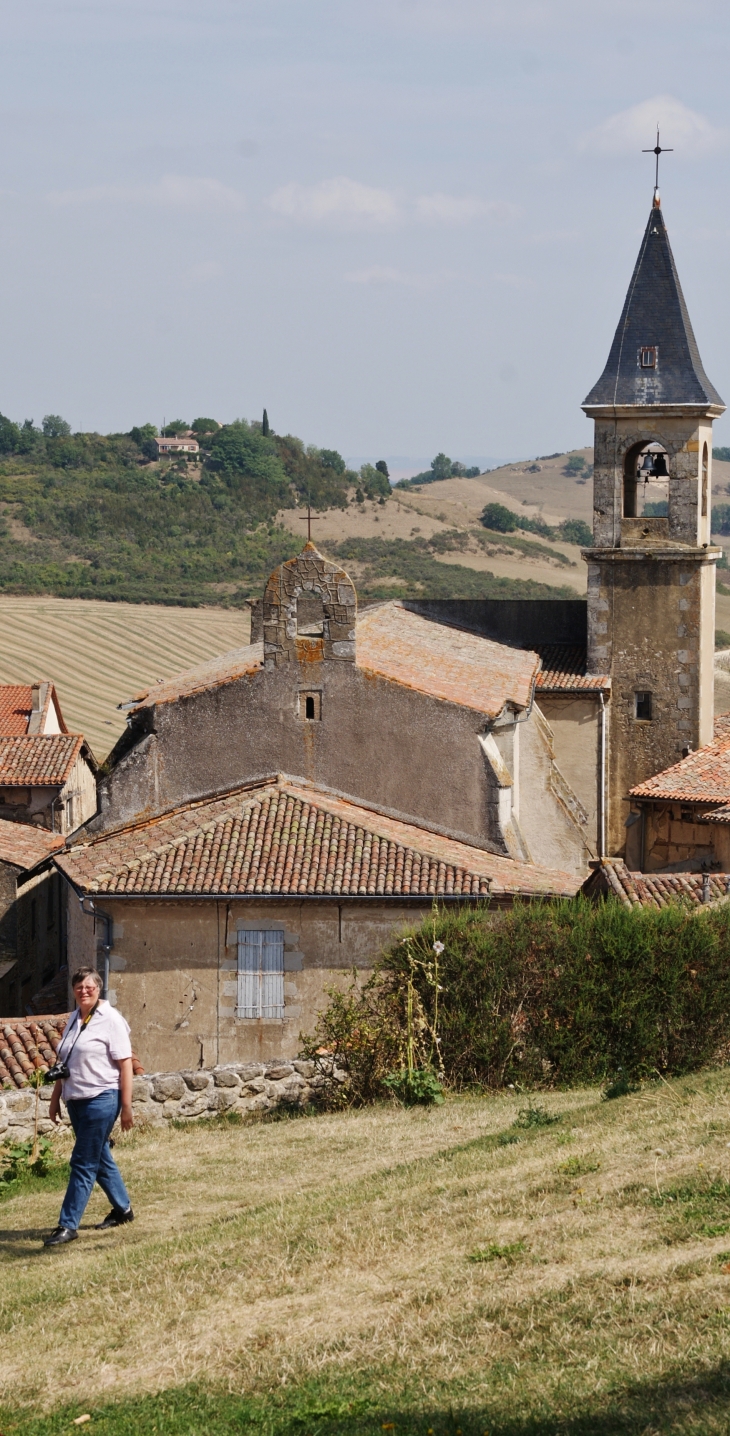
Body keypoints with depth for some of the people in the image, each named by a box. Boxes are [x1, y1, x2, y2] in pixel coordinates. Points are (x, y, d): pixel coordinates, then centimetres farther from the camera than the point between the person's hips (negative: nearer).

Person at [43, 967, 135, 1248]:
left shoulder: (110, 1020, -11)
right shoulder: (74, 1019, 11)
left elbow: (125, 1063, -13)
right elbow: (64, 1064, 18)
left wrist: (126, 1106, -15)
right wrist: (56, 1098, 17)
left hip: (101, 1099, -8)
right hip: (76, 1099, 8)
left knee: (83, 1164, -7)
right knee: (100, 1158, 17)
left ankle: (68, 1225, -5)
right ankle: (122, 1209, 32)